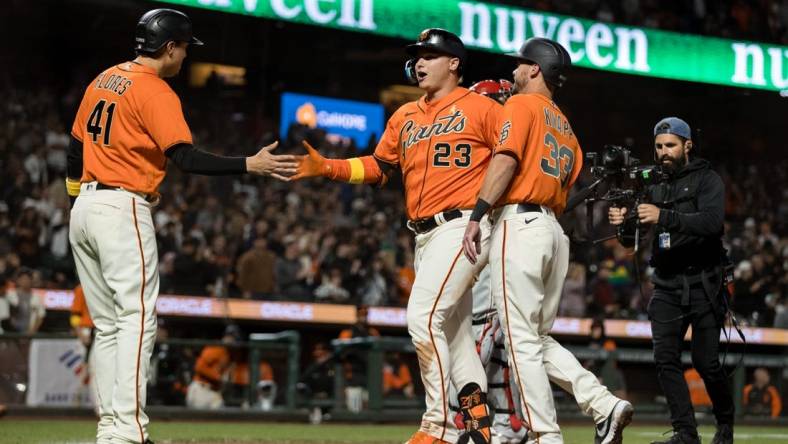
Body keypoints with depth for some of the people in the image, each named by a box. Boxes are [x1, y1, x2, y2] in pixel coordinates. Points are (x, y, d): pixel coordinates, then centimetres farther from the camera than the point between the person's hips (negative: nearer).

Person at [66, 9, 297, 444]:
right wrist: (250, 165, -21)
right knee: (138, 318, -11)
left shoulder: (103, 80, 15)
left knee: (108, 326, 11)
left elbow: (75, 147, 18)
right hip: (122, 211, -9)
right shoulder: (155, 91, -11)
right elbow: (186, 158, -20)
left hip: (83, 211, 9)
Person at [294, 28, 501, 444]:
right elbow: (378, 167, 17)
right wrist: (325, 167, 4)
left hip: (460, 227, -8)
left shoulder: (480, 107, -3)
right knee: (452, 330, 10)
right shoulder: (404, 117, 17)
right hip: (424, 235, 8)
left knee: (423, 317, -17)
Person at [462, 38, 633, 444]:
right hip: (554, 230, 8)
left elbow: (506, 159, -16)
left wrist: (477, 215, -22)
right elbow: (563, 191, 18)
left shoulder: (522, 104, 1)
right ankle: (604, 405, -1)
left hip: (519, 224, -8)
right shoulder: (565, 128, 25)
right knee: (539, 338, 14)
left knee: (521, 341, -6)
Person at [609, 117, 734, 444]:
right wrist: (623, 222, -15)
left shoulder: (707, 180, -2)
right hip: (666, 285, 5)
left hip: (703, 284, -5)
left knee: (706, 362, -6)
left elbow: (712, 221, -21)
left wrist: (664, 217, -33)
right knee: (665, 358, -9)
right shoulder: (654, 186, 14)